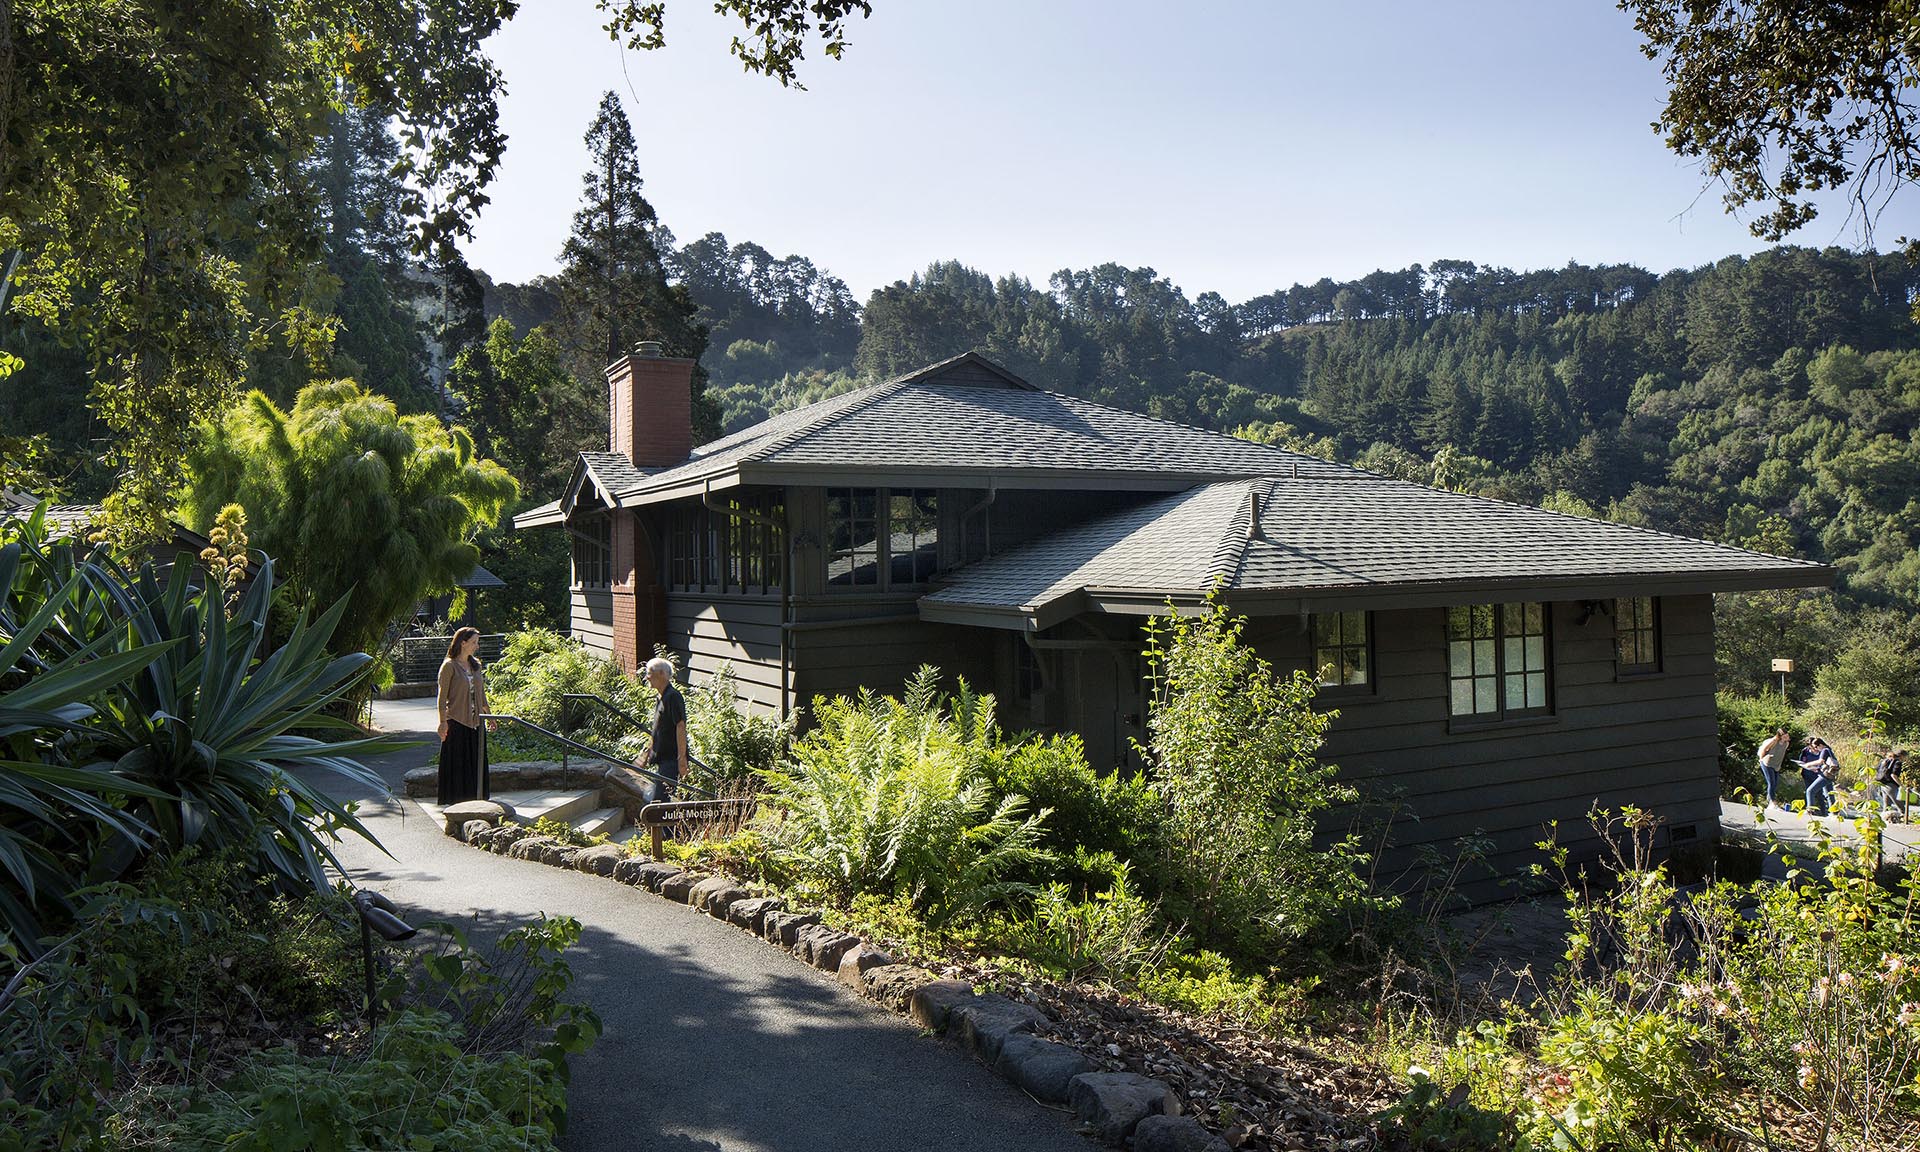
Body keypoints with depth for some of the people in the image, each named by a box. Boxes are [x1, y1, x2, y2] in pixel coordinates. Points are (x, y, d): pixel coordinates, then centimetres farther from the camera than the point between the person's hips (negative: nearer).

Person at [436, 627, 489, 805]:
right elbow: (442, 697, -10)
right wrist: (443, 722, -15)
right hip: (457, 722, -6)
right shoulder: (449, 666, -8)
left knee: (477, 762, 8)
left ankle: (476, 799, 16)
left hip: (475, 721, 6)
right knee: (457, 763, -1)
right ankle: (457, 801, 7)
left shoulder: (475, 665, 11)